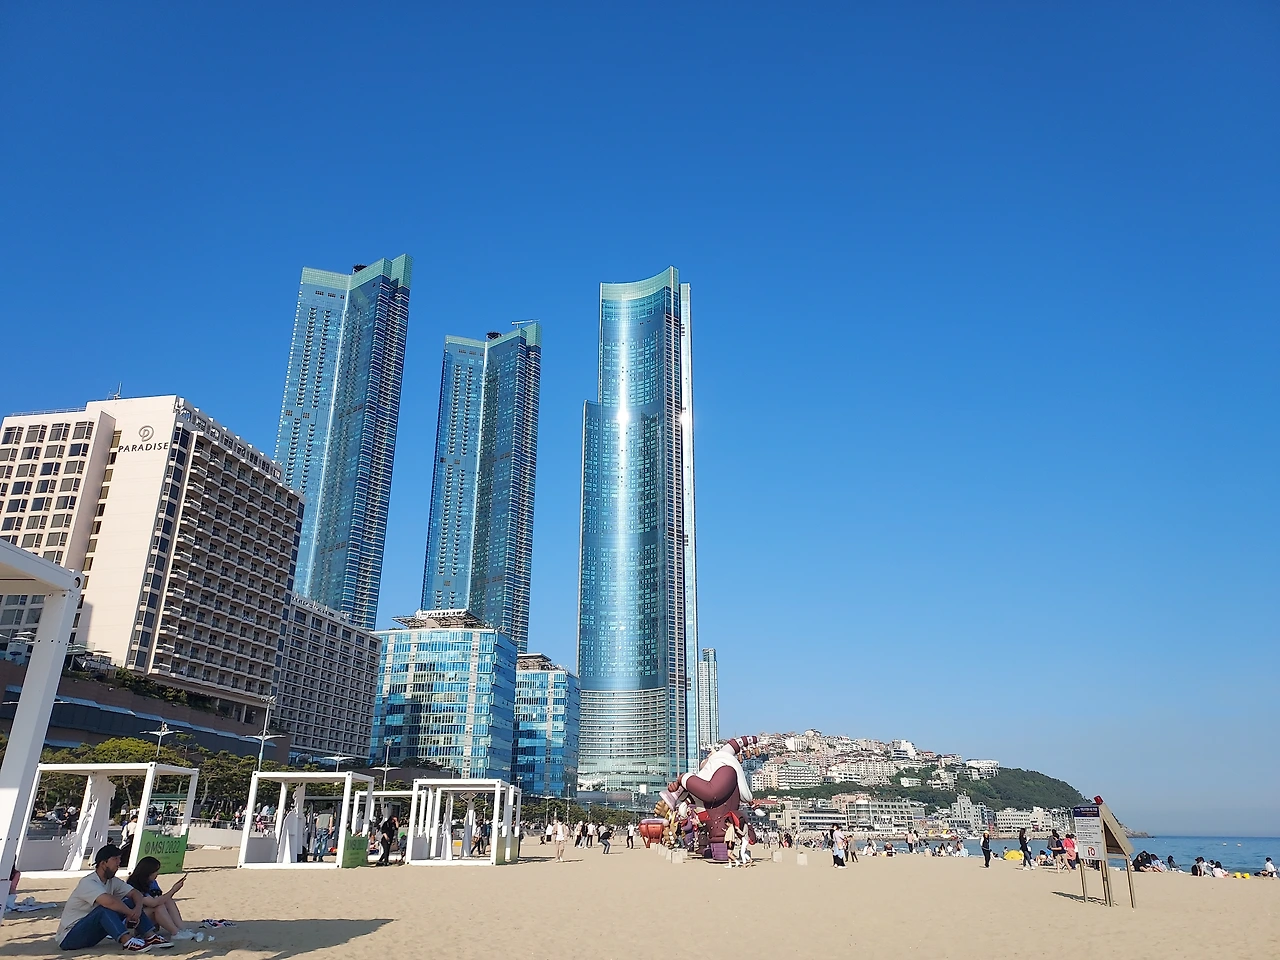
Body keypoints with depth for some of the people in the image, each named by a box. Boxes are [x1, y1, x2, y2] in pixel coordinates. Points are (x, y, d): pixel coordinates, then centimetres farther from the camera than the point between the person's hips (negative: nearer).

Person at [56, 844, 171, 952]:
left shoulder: (112, 881, 4)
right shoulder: (88, 882, -23)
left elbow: (135, 893, 1)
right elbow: (109, 901, -39)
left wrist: (138, 909, -21)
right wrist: (131, 913, -26)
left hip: (90, 935, 8)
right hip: (69, 937, -8)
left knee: (129, 902, -6)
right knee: (105, 908, -33)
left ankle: (151, 937, -14)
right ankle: (128, 942, -43)